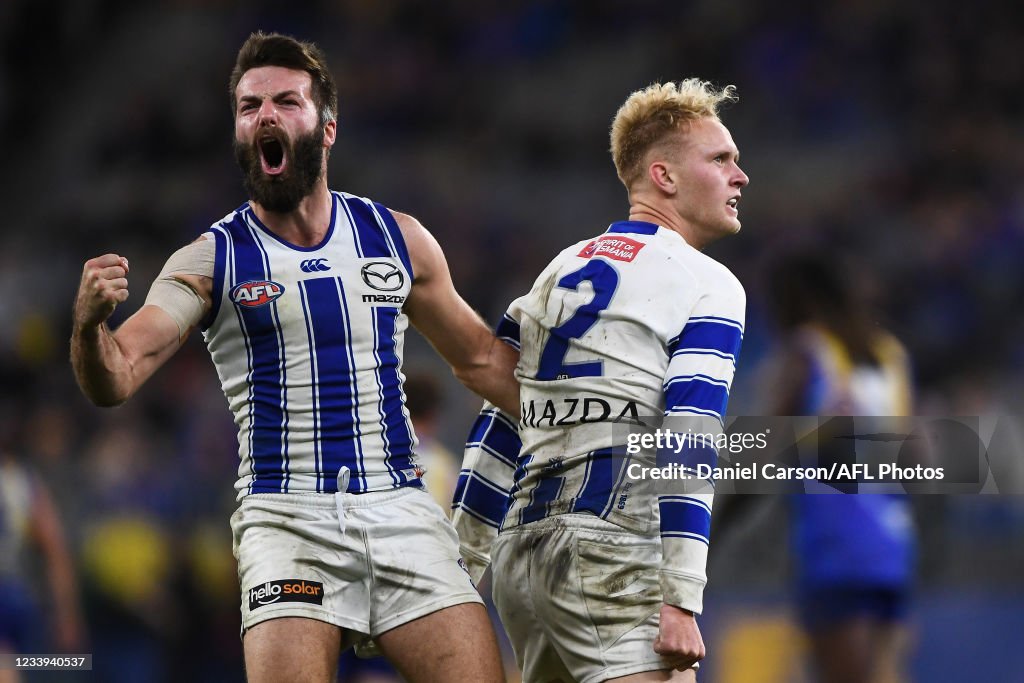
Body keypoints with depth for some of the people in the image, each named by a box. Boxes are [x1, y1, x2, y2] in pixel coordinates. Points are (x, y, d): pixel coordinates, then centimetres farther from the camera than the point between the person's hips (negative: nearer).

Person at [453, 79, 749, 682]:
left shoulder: (561, 271, 19)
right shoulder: (709, 287, -3)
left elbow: (498, 426, 18)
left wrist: (463, 561, 21)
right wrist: (679, 603, -17)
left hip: (519, 552, 8)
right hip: (609, 556, -8)